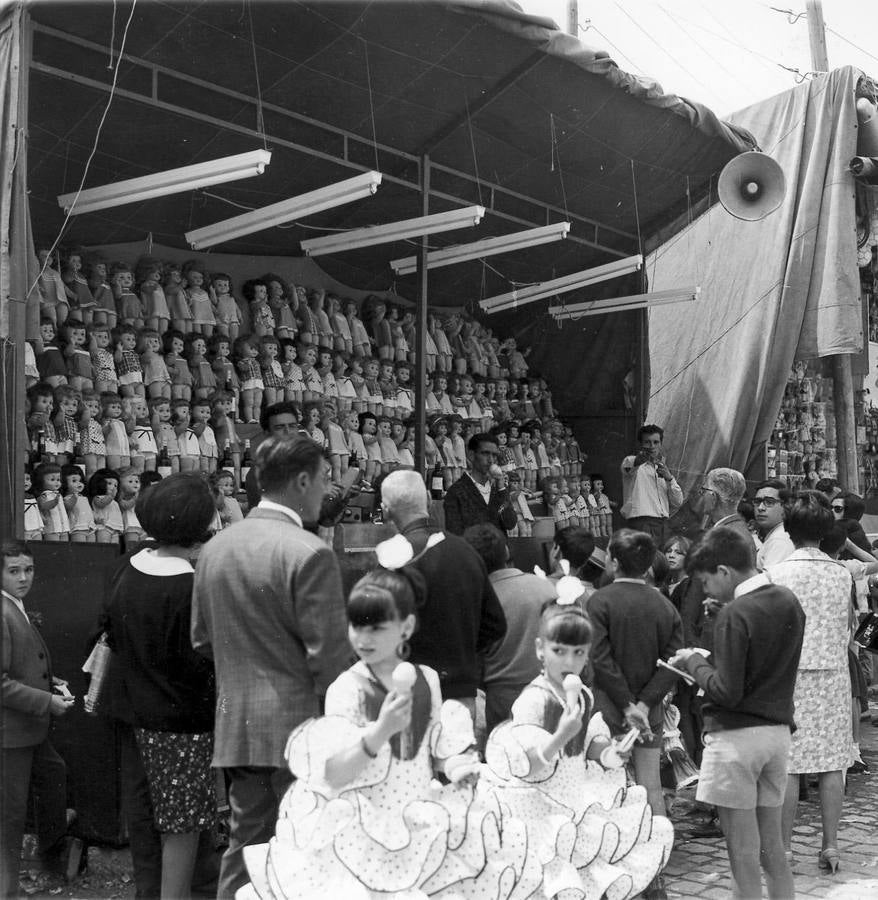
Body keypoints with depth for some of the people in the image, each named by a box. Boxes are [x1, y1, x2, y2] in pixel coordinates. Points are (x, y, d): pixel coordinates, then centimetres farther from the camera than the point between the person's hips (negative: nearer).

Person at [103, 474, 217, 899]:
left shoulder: (127, 569, 0)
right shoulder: (193, 586, -23)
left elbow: (110, 635, 10)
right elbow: (199, 663, -20)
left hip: (135, 713, 8)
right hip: (181, 718, -8)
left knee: (143, 815, 20)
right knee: (182, 824, 4)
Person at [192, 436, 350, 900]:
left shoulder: (214, 547, 6)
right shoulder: (310, 554, -16)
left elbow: (201, 639, 13)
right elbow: (328, 656, -16)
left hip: (234, 726, 6)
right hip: (297, 723, -6)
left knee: (244, 847, 16)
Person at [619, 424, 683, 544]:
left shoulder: (663, 468, 22)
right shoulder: (632, 460, 6)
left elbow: (678, 502, 15)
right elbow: (628, 465, -22)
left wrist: (669, 478, -1)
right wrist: (641, 458, -44)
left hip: (662, 524, 6)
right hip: (642, 523, -6)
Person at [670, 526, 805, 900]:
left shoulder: (735, 613, -18)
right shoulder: (789, 602, 6)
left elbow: (727, 692, -20)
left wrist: (694, 662, -5)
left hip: (737, 734, -8)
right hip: (778, 731, 8)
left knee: (743, 855, 2)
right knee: (772, 847, 16)